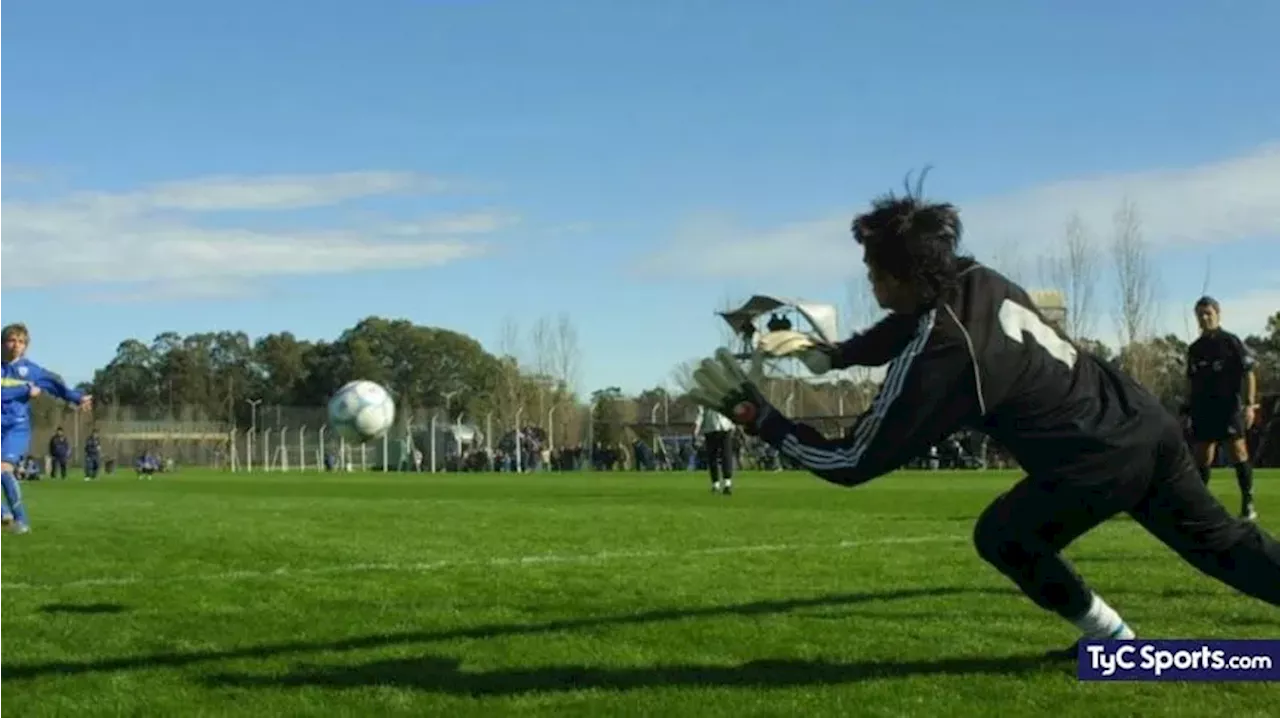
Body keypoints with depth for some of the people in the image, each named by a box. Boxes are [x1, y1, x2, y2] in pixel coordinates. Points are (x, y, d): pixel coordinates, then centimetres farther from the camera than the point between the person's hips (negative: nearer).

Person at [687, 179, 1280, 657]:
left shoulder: (936, 361, -21)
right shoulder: (977, 281, 1)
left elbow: (852, 462, -14)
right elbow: (913, 325, 26)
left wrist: (755, 415, -10)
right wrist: (831, 353, 24)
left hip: (1100, 459, -8)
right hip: (1147, 424, 8)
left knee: (1002, 537, 11)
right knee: (1219, 541, 19)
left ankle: (1110, 640, 20)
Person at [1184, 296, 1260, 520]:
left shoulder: (1231, 342, -1)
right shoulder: (1194, 348, 14)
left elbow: (1248, 374, -4)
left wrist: (1250, 404, -13)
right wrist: (1188, 409, 15)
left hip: (1229, 407, -5)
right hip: (1202, 409, 5)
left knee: (1238, 454, -6)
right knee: (1201, 458, 5)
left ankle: (1248, 504, 0)